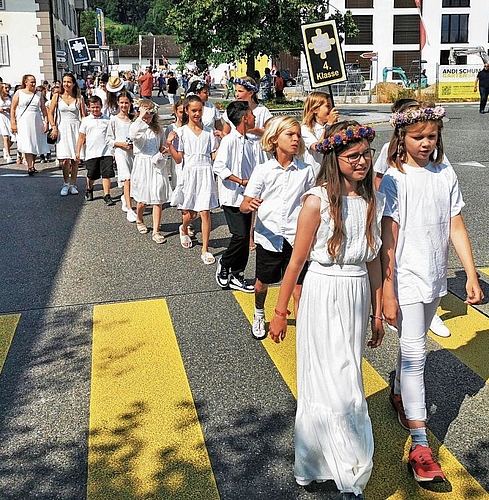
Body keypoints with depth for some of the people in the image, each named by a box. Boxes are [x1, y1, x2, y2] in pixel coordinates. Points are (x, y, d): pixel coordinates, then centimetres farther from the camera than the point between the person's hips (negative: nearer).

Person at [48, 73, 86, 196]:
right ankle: (66, 184, 9)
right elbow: (51, 113, 7)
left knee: (75, 159, 1)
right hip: (62, 129, -1)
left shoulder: (79, 98, 6)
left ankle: (73, 185, 13)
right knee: (65, 159, -10)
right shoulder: (57, 96, 6)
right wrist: (54, 127, -5)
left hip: (76, 128, 1)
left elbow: (83, 116, 5)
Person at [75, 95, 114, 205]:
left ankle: (107, 196, -4)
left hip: (106, 152, 0)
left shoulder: (107, 120, 7)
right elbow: (81, 137, 9)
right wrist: (78, 152, 5)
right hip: (91, 153, 0)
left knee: (106, 175, -8)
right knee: (91, 175, 11)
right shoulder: (86, 120, 7)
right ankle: (89, 190, 38)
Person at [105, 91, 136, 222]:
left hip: (133, 151, 4)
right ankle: (129, 210, -18)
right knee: (127, 179, -17)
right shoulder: (114, 120, 2)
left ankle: (124, 198, 41)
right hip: (120, 152, -4)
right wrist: (121, 144, -11)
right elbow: (108, 139, 2)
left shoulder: (134, 119, 10)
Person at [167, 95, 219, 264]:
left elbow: (214, 155, 7)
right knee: (191, 213, 7)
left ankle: (205, 250, 3)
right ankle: (184, 229, 44)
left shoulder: (209, 132, 7)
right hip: (190, 172, -1)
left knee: (205, 212, -4)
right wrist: (169, 144, -14)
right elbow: (178, 159, -2)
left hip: (206, 173, 1)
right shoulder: (181, 132, 1)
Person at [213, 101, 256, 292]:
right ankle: (223, 264, 11)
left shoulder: (248, 143, 13)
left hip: (246, 197, 8)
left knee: (245, 238, 8)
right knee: (240, 235, -15)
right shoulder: (229, 140, -11)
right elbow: (219, 167, -19)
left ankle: (236, 276, 17)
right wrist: (241, 181, -21)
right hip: (232, 197, -8)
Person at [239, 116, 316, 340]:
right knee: (262, 283, 17)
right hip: (268, 237, 0)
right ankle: (259, 315, 45)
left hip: (296, 238, 0)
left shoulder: (305, 171, -1)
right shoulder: (263, 170, -4)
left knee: (298, 287, -1)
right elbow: (244, 205, -7)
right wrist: (250, 205, -29)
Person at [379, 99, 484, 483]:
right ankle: (420, 445, -2)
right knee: (415, 353, -6)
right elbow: (388, 240, -14)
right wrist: (387, 293, -15)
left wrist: (472, 276, 0)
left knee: (413, 344, 20)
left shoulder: (445, 174, 2)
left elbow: (456, 228, 4)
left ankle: (399, 395, 45)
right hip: (406, 280, -5)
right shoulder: (394, 181, -12)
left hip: (435, 279, 5)